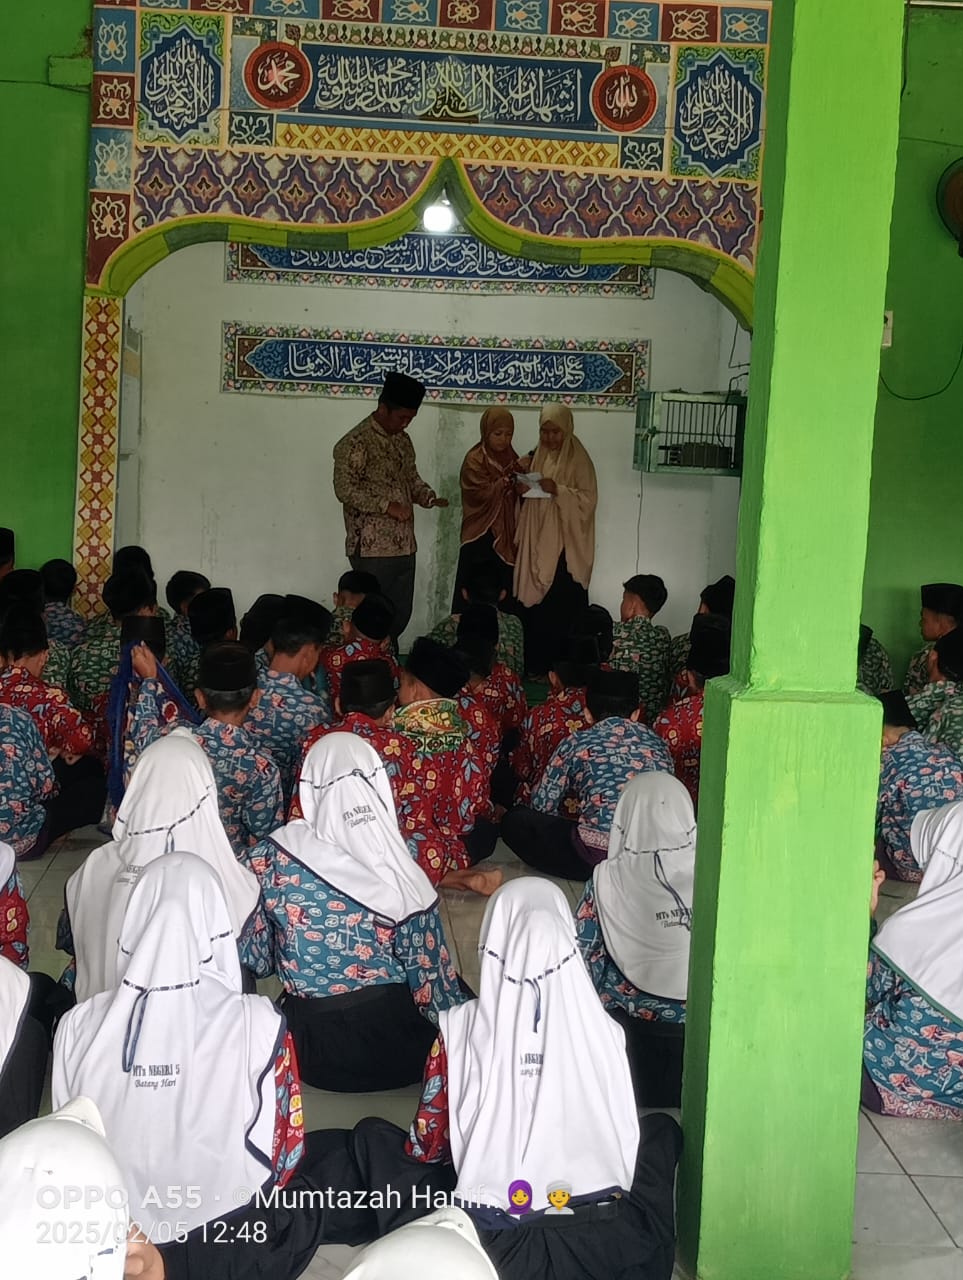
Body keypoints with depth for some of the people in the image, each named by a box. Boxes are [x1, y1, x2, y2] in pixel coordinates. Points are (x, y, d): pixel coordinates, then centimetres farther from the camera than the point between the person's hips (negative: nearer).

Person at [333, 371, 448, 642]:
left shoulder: (403, 441, 13)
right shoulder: (356, 442, -12)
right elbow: (344, 490, -18)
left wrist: (426, 495, 2)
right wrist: (387, 506, -23)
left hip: (404, 546, 8)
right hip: (372, 548, -8)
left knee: (400, 616, 11)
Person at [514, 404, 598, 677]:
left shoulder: (578, 459, -5)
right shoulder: (535, 457, 13)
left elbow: (588, 499, -11)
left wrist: (558, 490, -23)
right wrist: (523, 490, -3)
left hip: (566, 545, -5)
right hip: (536, 542, 6)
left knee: (562, 607, -8)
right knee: (534, 603, 4)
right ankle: (536, 665, 11)